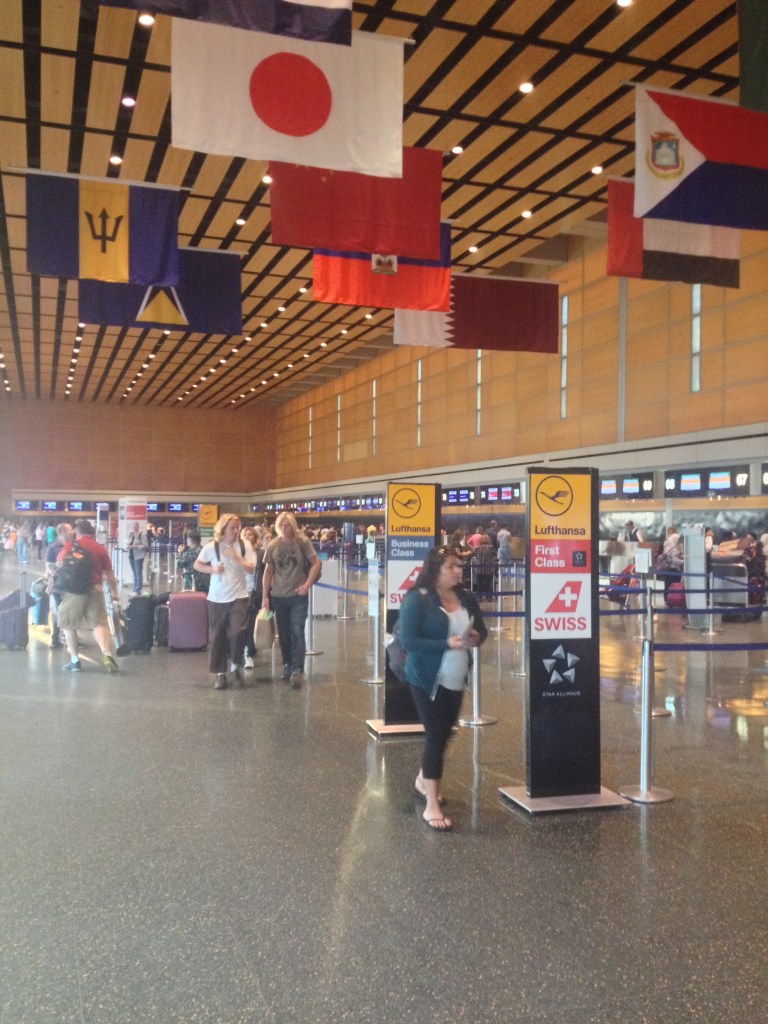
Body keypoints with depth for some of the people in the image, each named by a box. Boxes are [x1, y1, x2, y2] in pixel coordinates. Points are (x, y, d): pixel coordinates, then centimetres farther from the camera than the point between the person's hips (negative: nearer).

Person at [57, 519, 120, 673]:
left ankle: (75, 661, 15)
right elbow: (109, 574, 9)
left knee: (68, 624, 13)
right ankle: (107, 653, -22)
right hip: (95, 589, 2)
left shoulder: (70, 545, 6)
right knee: (99, 623, 1)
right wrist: (115, 593, 16)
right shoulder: (101, 548, 9)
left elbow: (59, 567, 4)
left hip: (74, 589, -1)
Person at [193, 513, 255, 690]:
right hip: (217, 598, 1)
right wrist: (212, 569, -12)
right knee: (218, 636, 5)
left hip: (238, 596, -1)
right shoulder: (212, 546, -4)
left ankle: (235, 667, 9)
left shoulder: (244, 545, -3)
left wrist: (236, 557, -18)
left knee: (238, 632, -14)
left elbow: (251, 569, -6)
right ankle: (220, 673, 16)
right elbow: (197, 565, 4)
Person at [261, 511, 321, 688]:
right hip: (278, 596, 3)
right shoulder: (273, 545, -1)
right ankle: (287, 665, 26)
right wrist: (265, 596, 3)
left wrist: (307, 585, -12)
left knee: (297, 633, -9)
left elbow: (316, 564, -2)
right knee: (284, 634, 11)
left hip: (298, 596, -3)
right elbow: (268, 571, 5)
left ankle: (297, 670, -10)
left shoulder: (302, 542, -6)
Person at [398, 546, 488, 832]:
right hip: (428, 680, -6)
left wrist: (476, 637, -12)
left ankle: (423, 781, 45)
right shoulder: (417, 599, -16)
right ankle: (432, 806, 4)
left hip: (456, 679, 7)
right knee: (436, 736, -5)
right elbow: (407, 641, -20)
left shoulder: (466, 597, 3)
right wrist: (447, 644, -28)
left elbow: (482, 629, 13)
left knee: (443, 734, 20)